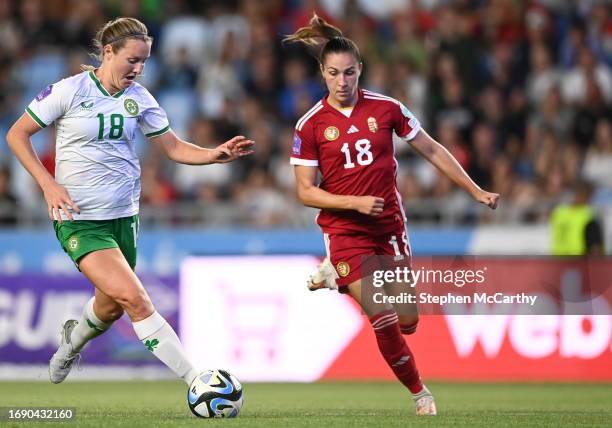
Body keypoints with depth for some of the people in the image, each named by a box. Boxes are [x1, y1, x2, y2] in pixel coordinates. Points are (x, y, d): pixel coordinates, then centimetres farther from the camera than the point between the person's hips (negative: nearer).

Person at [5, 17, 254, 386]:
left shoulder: (139, 98, 3)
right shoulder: (69, 91, -10)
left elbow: (174, 148, 8)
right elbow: (17, 135, -3)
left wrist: (216, 155, -11)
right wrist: (48, 184, -14)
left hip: (124, 216, 6)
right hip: (79, 219, -6)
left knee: (112, 307, 16)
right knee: (135, 298, -20)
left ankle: (73, 339, 51)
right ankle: (195, 379, -21)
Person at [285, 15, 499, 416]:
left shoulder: (386, 108, -4)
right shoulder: (310, 125, -8)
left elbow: (432, 149, 5)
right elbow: (305, 191, -6)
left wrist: (476, 191, 4)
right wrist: (355, 202, -20)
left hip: (390, 225, 3)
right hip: (345, 230, -3)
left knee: (407, 323, 7)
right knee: (384, 321, -14)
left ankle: (338, 276, 31)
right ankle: (419, 391, 11)